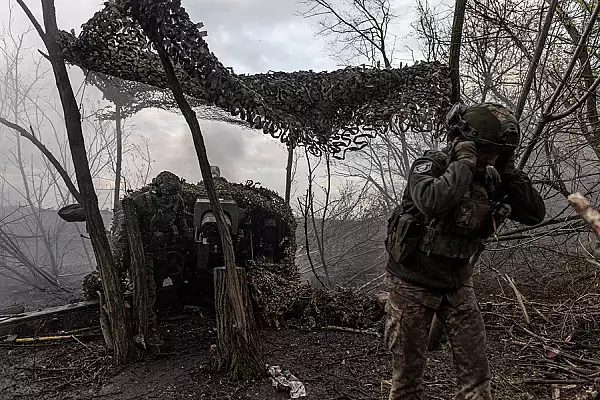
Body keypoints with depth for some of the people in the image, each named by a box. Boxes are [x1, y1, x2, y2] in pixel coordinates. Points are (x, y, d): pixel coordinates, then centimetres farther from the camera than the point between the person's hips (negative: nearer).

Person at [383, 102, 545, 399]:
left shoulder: (489, 181, 1)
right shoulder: (430, 166, -17)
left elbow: (535, 214, -1)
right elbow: (431, 203, -39)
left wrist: (509, 172, -9)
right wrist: (463, 164, -27)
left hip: (458, 284, 5)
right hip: (413, 283, -5)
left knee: (476, 373, 8)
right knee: (408, 372, 9)